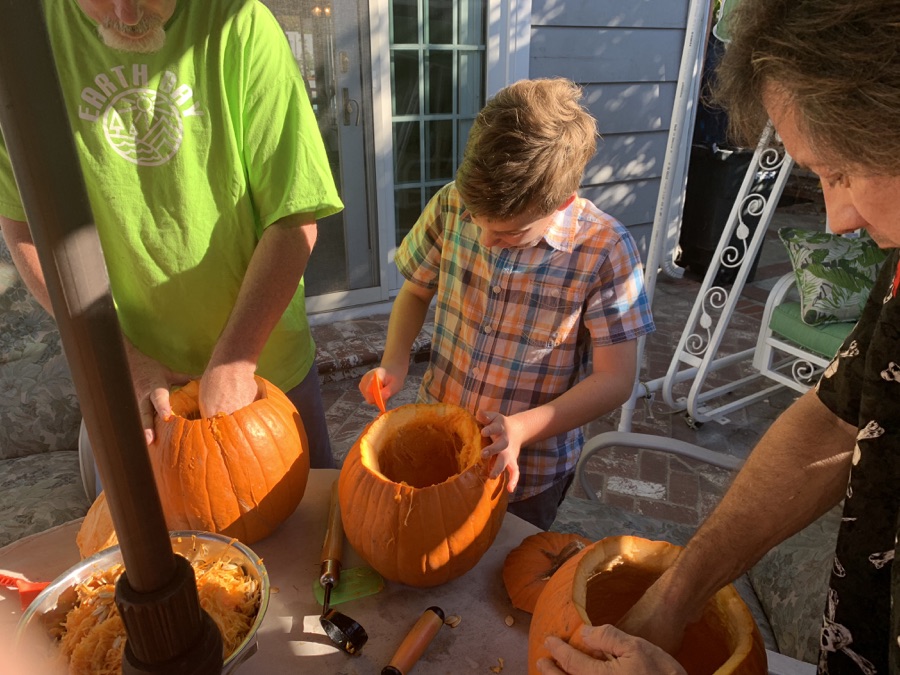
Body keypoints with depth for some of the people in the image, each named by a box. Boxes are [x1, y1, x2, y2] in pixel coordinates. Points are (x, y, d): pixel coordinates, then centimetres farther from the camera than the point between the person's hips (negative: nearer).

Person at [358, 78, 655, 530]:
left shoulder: (605, 250, -22)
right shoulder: (451, 205, -14)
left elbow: (615, 380, -17)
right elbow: (416, 290, 3)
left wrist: (521, 429, -28)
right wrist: (394, 363, -13)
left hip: (527, 472, -2)